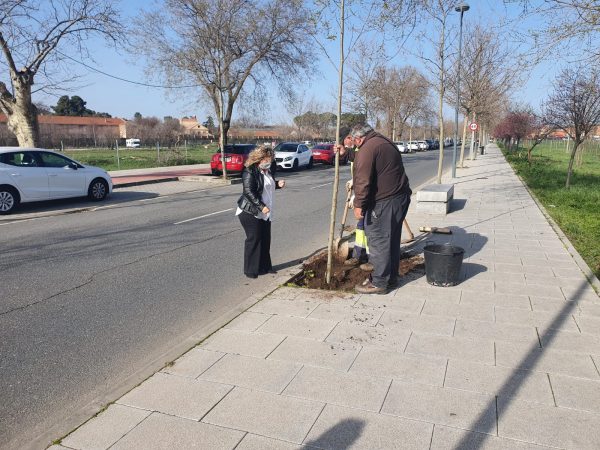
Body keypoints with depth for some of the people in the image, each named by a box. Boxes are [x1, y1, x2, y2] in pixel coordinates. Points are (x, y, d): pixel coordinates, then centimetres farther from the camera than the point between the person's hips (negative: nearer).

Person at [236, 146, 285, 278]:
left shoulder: (268, 171, 10)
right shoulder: (250, 172, -14)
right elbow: (249, 192, -21)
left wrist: (278, 184, 5)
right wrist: (261, 206, -26)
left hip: (265, 213, 8)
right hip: (250, 212, -8)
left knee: (265, 240, 10)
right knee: (254, 240, -2)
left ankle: (265, 266, 23)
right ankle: (250, 270, 9)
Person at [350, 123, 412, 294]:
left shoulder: (367, 149, -13)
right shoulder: (385, 142, 19)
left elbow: (363, 180, -20)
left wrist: (359, 204, -16)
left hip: (384, 202, -10)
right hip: (401, 197, 10)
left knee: (379, 241, -2)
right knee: (392, 239, 16)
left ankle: (379, 283, 5)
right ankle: (391, 278, 27)